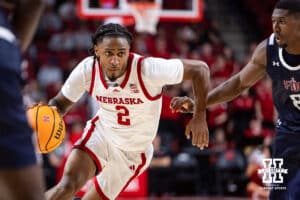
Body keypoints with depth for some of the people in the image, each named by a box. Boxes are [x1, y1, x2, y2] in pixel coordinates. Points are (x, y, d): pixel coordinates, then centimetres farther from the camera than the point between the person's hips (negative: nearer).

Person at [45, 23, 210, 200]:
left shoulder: (147, 69, -31)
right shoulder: (87, 70, -21)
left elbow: (200, 69, -25)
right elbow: (61, 102, -4)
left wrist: (200, 117, -30)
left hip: (133, 151, -1)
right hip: (101, 132, 1)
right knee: (69, 184, -23)